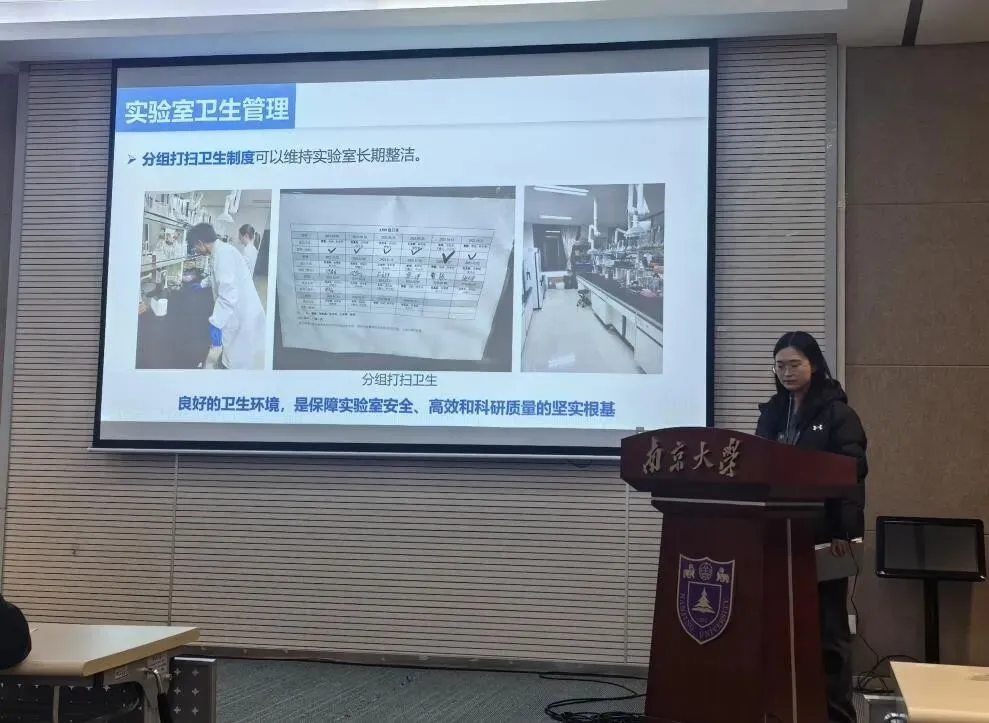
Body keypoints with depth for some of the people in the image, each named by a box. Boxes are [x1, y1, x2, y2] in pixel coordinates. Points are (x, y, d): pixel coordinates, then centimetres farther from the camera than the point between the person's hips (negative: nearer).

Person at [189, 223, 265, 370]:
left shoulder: (223, 253, -21)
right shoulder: (220, 251, 13)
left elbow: (228, 293, -30)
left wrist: (216, 323, -32)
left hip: (243, 318, -11)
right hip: (238, 315, 11)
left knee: (239, 365, -3)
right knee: (233, 360, 21)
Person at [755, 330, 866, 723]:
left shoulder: (837, 413, -2)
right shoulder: (771, 413, 14)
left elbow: (853, 472, -10)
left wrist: (843, 531, -20)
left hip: (822, 534, -4)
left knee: (827, 625, 0)